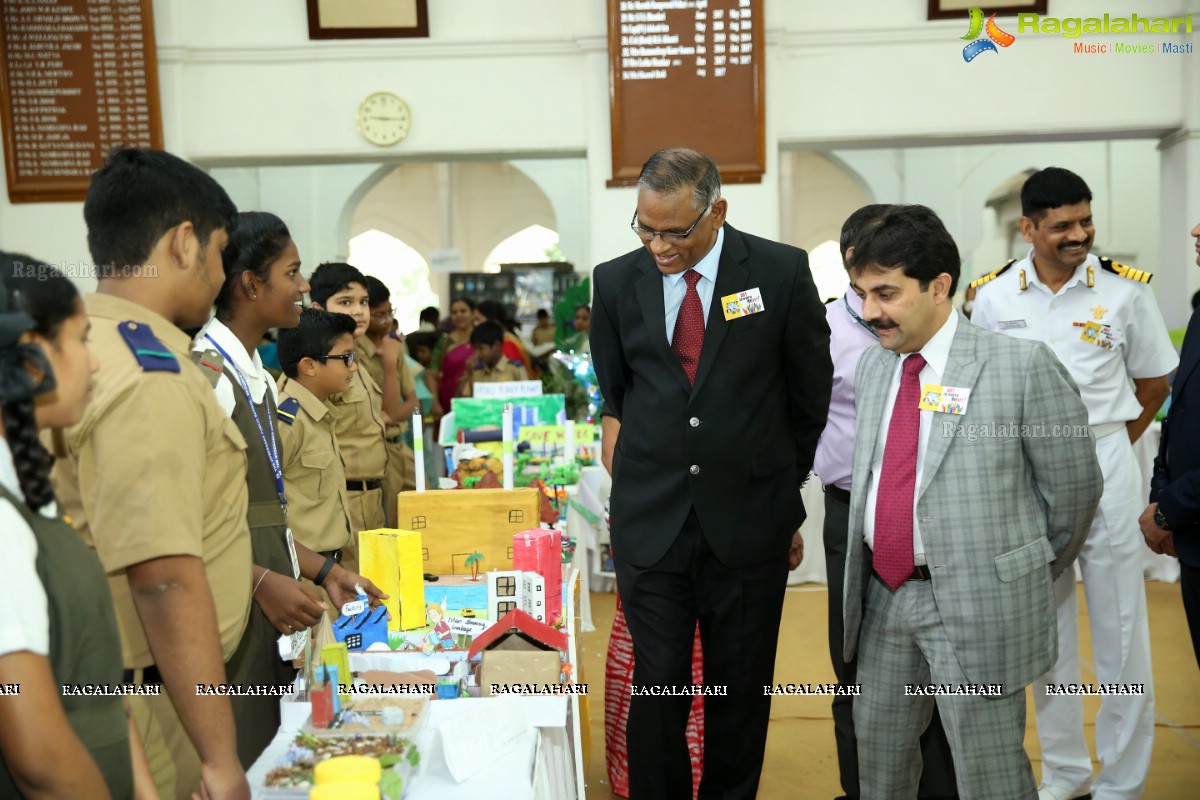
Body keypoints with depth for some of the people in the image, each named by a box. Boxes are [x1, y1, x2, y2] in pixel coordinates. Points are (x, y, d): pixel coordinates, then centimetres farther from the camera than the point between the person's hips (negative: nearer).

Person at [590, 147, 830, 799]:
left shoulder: (782, 272, -5)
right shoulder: (616, 282, 0)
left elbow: (811, 396, 5)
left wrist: (782, 484, 11)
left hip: (750, 521, -1)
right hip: (651, 521, 1)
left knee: (742, 688, 13)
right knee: (656, 685, 6)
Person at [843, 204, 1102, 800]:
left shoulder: (1021, 365, -11)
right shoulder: (872, 366, 7)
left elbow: (1074, 484, -4)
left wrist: (1036, 572, 7)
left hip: (978, 603, -5)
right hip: (882, 596, 6)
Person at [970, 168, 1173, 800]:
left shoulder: (1126, 289, -4)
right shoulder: (993, 297, -1)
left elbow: (1153, 385, 7)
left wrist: (1102, 445, 6)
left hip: (1106, 467, -1)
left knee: (1120, 633, 5)